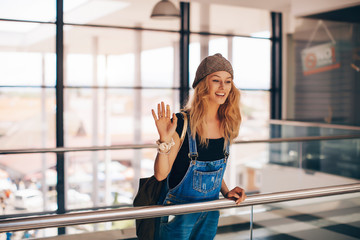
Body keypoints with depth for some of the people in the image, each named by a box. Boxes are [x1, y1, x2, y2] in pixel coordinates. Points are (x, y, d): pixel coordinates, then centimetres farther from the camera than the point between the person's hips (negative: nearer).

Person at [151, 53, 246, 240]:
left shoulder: (227, 125, -1)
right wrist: (165, 141, -33)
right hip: (179, 212, -5)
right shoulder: (182, 123, -19)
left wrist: (226, 192, 0)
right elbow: (161, 174, -19)